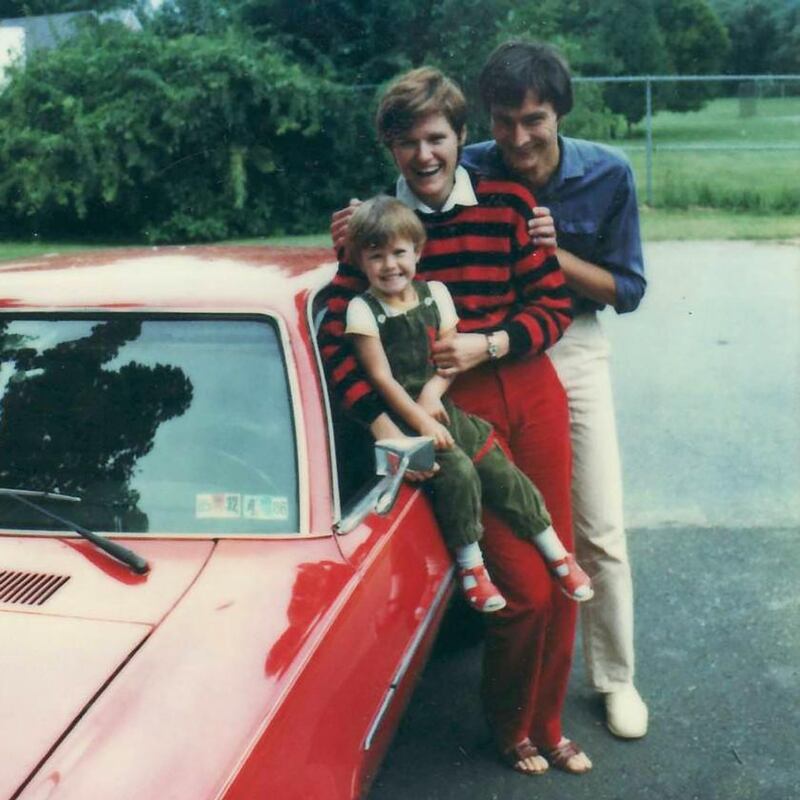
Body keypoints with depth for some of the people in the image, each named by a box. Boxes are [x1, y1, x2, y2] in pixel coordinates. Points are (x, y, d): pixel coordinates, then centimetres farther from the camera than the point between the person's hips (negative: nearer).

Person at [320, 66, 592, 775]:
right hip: (455, 414, -3)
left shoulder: (508, 203, 2)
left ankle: (547, 724, 35)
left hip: (532, 393, 3)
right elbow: (335, 338, -7)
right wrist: (383, 424, -18)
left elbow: (555, 304, 2)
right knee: (524, 590, -3)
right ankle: (510, 727, 28)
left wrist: (488, 345, -14)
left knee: (559, 578, 10)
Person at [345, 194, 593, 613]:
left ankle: (557, 554, 11)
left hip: (441, 408, 5)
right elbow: (381, 377, -10)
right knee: (458, 472, -25)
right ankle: (470, 564, -8)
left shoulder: (435, 293, 7)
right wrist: (421, 421, -16)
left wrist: (433, 391, -13)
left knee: (502, 473, -2)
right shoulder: (362, 310, -7)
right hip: (399, 418, -5)